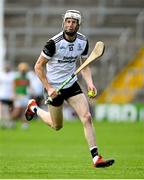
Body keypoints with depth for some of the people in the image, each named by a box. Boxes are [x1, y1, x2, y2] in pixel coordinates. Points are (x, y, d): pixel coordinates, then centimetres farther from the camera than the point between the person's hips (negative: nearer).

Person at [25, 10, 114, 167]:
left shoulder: (83, 41, -5)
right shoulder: (54, 42, -22)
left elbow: (84, 66, 9)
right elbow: (38, 67, -14)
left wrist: (89, 82, -9)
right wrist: (48, 88, -19)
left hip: (72, 84, 4)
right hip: (54, 87, -4)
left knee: (87, 117, -12)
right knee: (57, 126, 11)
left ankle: (96, 158, -11)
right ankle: (34, 108, 40)